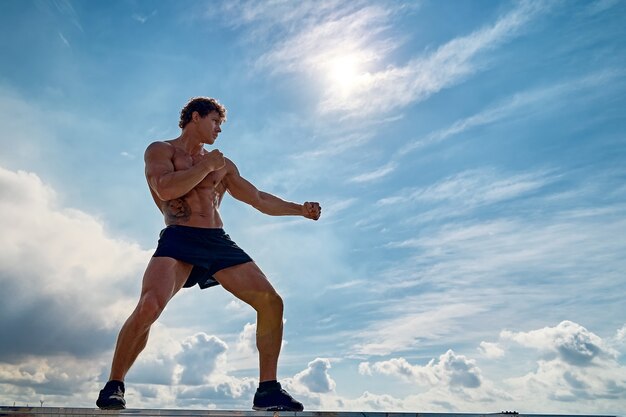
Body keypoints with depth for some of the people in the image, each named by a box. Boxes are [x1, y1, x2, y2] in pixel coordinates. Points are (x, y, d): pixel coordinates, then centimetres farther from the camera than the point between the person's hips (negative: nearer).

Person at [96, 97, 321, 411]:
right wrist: (206, 165, -2)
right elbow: (165, 189, -11)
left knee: (272, 303, -4)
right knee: (149, 306, -26)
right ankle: (114, 385, 0)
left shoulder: (222, 164, 24)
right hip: (178, 239, -5)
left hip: (219, 242, 5)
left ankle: (268, 389, 8)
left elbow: (259, 199, 25)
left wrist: (299, 209, 17)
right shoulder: (160, 150, 11)